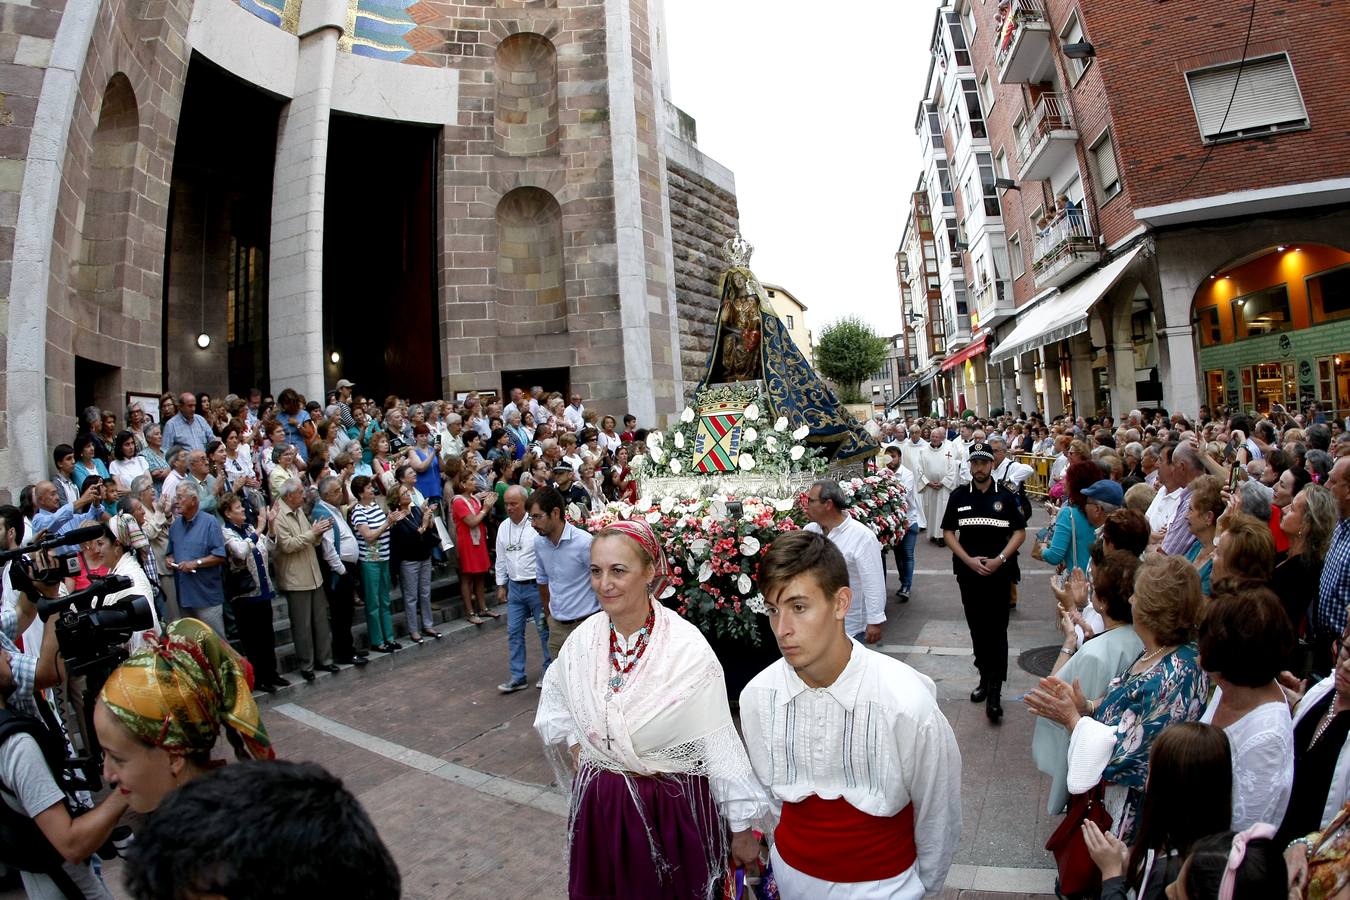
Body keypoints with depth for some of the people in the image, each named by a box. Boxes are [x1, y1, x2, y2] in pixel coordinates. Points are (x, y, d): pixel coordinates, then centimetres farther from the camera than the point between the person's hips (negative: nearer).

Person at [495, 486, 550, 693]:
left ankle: (549, 672, 22)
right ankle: (517, 677, 20)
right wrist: (501, 586, 13)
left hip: (536, 586, -6)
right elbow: (501, 559, 13)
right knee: (514, 632, 9)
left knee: (544, 630, 6)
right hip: (514, 588, 6)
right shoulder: (503, 527, 6)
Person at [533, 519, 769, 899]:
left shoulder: (687, 647, -21)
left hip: (675, 809, -4)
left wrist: (742, 829, -9)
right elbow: (555, 699, 15)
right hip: (600, 808, 4)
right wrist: (574, 748, 3)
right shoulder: (584, 637, -7)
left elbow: (719, 744, -15)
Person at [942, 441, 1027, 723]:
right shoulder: (959, 496, 4)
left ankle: (995, 691, 1)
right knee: (977, 629, 11)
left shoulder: (1005, 497, 1)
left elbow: (1020, 532, 2)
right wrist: (968, 559, -8)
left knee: (997, 630, -4)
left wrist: (999, 559, -11)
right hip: (969, 573, 2)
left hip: (999, 573, -2)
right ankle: (985, 678, 27)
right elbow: (948, 532, 5)